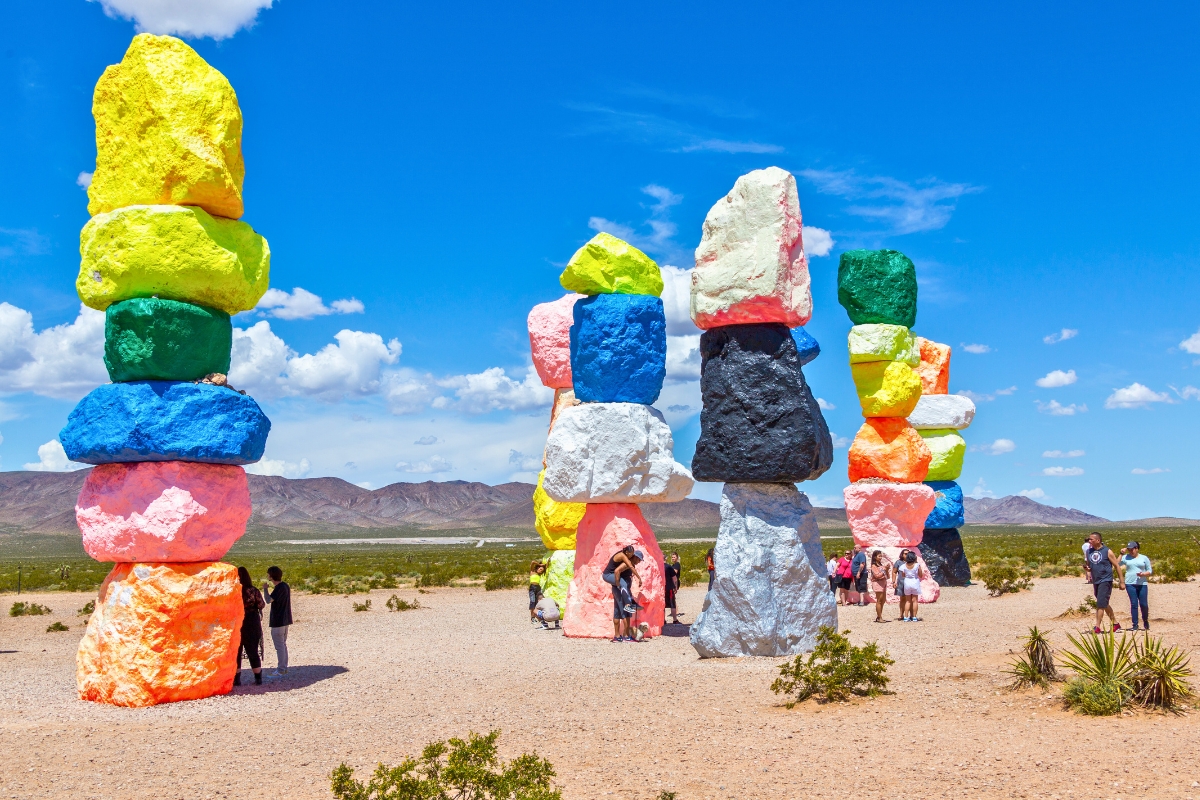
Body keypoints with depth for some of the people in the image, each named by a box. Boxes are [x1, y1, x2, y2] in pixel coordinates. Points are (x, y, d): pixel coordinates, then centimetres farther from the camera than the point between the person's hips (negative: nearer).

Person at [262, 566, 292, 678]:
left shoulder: (279, 588, -19)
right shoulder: (286, 586, 10)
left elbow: (268, 600, -26)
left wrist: (265, 589, -10)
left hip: (278, 622, -9)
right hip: (285, 620, 9)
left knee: (279, 646, -4)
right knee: (283, 644, 15)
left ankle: (280, 670, 0)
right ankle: (284, 669, 20)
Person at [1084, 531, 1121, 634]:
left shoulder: (1107, 552, -7)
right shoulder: (1089, 552, 8)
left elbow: (1117, 566, -2)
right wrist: (1088, 570, -3)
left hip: (1105, 580, -7)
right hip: (1095, 581, 7)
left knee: (1100, 604, -13)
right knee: (1104, 604, 15)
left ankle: (1097, 627, -11)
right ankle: (1115, 624, 30)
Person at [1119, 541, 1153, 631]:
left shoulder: (1144, 558, 9)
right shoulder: (1126, 557, 10)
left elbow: (1150, 571, 9)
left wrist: (1143, 574, -11)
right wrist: (1121, 554, -3)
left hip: (1142, 584, 0)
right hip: (1130, 584, 0)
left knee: (1144, 604, -1)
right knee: (1134, 604, -2)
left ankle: (1145, 622, 22)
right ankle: (1135, 625, 2)